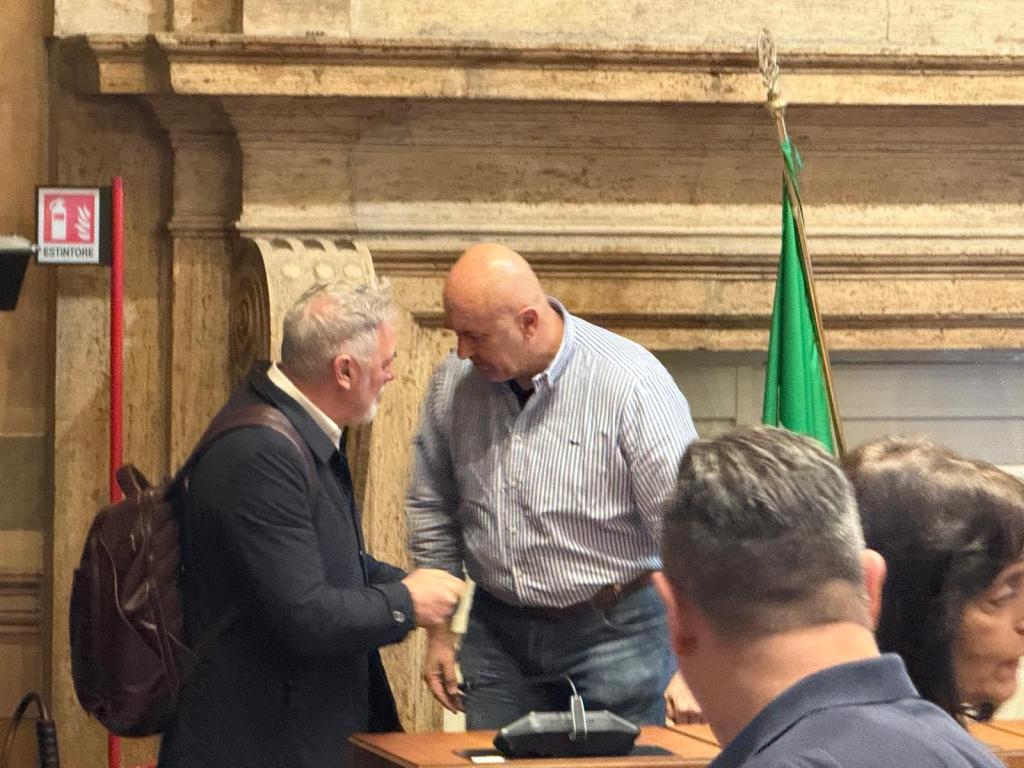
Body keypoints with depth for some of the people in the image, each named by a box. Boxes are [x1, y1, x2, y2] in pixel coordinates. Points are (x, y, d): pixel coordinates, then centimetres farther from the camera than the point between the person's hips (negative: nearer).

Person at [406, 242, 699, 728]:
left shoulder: (632, 383, -18)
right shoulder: (454, 381, -2)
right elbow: (432, 507, 13)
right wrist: (438, 632, 12)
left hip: (614, 629, -4)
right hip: (497, 630, 4)